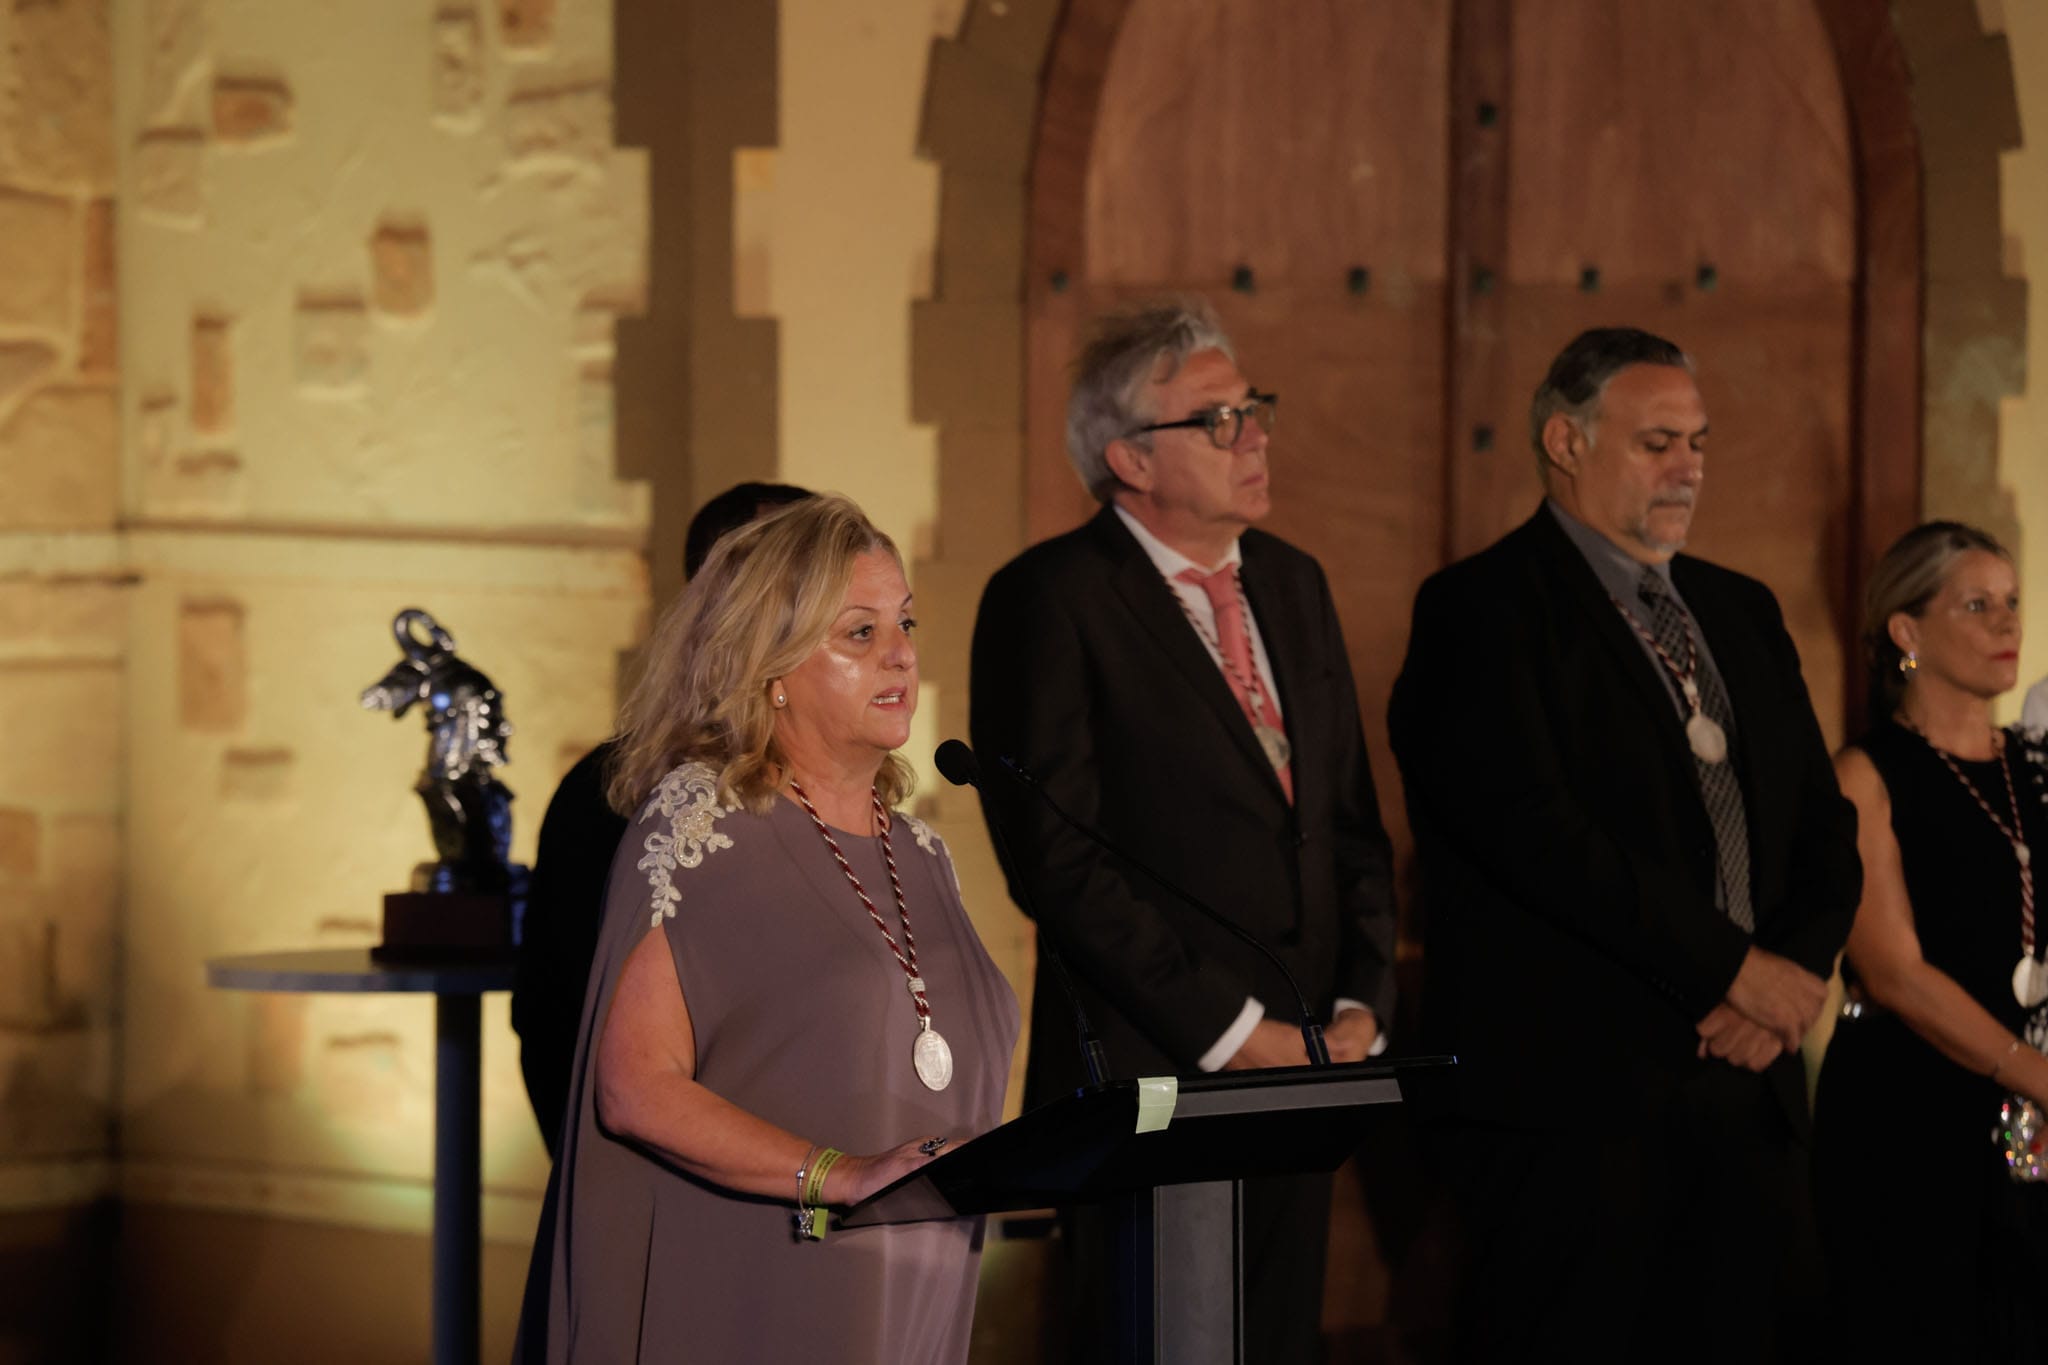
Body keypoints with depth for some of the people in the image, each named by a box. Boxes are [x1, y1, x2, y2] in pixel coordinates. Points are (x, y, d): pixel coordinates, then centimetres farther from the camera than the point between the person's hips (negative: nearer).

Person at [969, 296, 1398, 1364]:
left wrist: (1360, 1009, 3)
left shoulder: (1293, 584, 16)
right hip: (1149, 1075, -6)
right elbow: (1057, 859, -14)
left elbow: (1351, 823, 18)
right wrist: (1230, 1033, -14)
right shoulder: (1050, 597, -7)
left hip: (1301, 1067, 6)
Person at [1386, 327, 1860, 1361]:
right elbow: (1534, 831, -16)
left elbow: (1825, 829, 18)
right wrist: (1735, 967, -14)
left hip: (1744, 1083, 7)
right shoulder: (1483, 609, -4)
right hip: (1568, 1092, -7)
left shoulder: (1743, 613, 20)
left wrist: (1797, 975, -3)